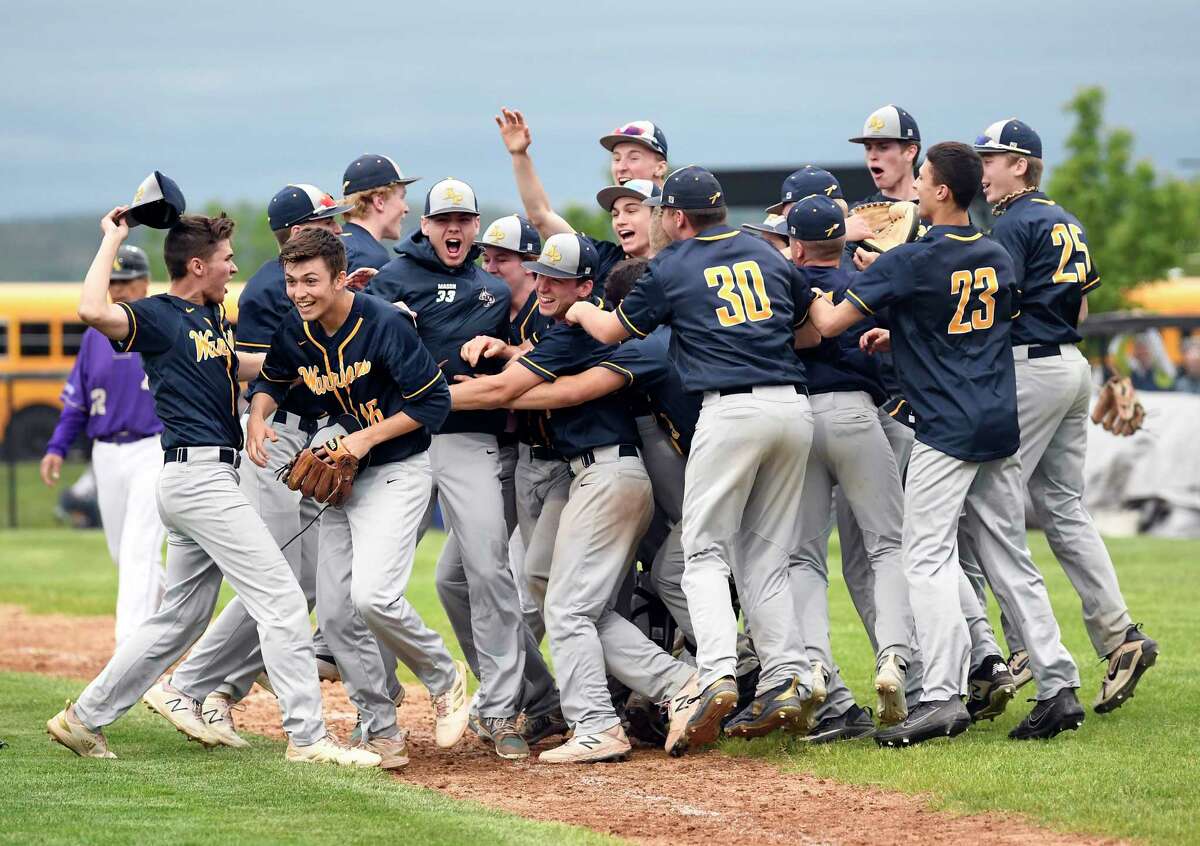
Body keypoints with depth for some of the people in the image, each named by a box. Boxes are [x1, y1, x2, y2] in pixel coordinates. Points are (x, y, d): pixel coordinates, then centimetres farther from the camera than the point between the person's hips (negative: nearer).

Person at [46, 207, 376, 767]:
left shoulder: (212, 316, 16)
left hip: (212, 481, 10)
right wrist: (112, 240, -18)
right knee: (281, 599, -12)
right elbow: (93, 311, -28)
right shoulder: (157, 316, -10)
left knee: (181, 618, 15)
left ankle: (83, 719, 20)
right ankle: (307, 737, -13)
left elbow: (235, 369, 32)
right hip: (198, 474, -10)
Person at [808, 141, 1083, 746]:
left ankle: (943, 696, -19)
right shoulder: (997, 258, 11)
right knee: (1011, 562, 11)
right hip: (1001, 424, 7)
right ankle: (1058, 689, 8)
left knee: (928, 559, -9)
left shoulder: (909, 261, -11)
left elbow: (829, 323, -12)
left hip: (947, 429, -7)